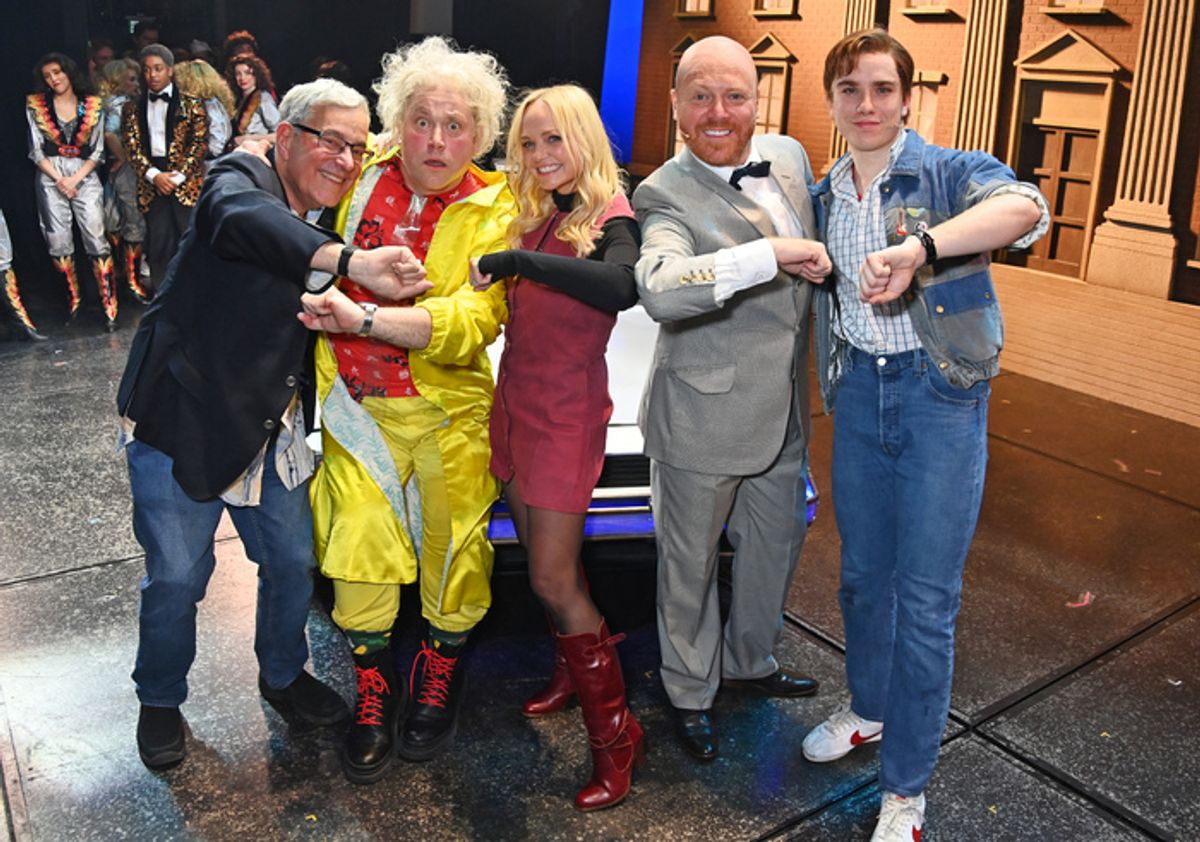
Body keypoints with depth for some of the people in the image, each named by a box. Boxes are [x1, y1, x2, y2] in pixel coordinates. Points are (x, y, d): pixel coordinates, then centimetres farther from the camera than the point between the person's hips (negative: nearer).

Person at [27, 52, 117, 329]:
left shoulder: (93, 105, 5)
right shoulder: (35, 105, 6)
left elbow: (97, 151, 3)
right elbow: (36, 150, 3)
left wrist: (75, 179, -8)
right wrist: (59, 179, -9)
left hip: (85, 176, -1)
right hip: (50, 178, 1)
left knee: (96, 239, -10)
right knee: (58, 243, 3)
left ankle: (109, 306, -10)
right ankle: (73, 297, 18)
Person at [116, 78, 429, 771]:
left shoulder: (322, 231, 10)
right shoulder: (242, 177, -12)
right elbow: (242, 219, -38)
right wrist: (352, 264, -53)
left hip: (269, 430, 7)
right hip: (181, 423, -6)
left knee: (294, 562, 15)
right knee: (177, 577, 5)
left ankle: (283, 674, 40)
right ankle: (161, 700, 31)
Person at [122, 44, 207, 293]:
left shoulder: (191, 105, 6)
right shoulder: (133, 108, 13)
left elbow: (200, 142, -1)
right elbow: (132, 146, 7)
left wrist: (178, 176, -11)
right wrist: (154, 175, -10)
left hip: (187, 182, -2)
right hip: (152, 185, 2)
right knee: (158, 243, -2)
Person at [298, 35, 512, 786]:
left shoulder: (495, 209, -10)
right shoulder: (364, 175, 1)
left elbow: (472, 322, -23)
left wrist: (362, 317, -28)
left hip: (449, 413, -2)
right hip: (358, 408, 2)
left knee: (451, 552, 11)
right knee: (359, 552, 3)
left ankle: (440, 682, 38)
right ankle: (373, 695, 27)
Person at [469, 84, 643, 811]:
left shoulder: (610, 218, -13)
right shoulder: (537, 215, 9)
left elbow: (623, 286, -36)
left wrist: (518, 260, -34)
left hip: (567, 415, -7)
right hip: (515, 403, 7)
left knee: (554, 580, -5)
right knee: (541, 554, 16)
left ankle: (616, 734, 10)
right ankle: (574, 670, 40)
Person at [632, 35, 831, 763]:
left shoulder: (790, 155, 2)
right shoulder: (666, 195, -19)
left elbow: (818, 245, 22)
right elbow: (659, 288, -40)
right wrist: (774, 254, -39)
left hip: (782, 410, 7)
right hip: (703, 420, -7)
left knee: (777, 545, 24)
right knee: (692, 565, 11)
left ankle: (751, 660, 49)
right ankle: (692, 694, 35)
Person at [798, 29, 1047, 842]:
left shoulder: (950, 171, -8)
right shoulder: (825, 197, 10)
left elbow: (1024, 207, -30)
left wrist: (917, 246, -44)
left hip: (941, 395, -5)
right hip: (858, 393, 5)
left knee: (926, 596, -1)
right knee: (863, 573, 16)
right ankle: (869, 707, 41)